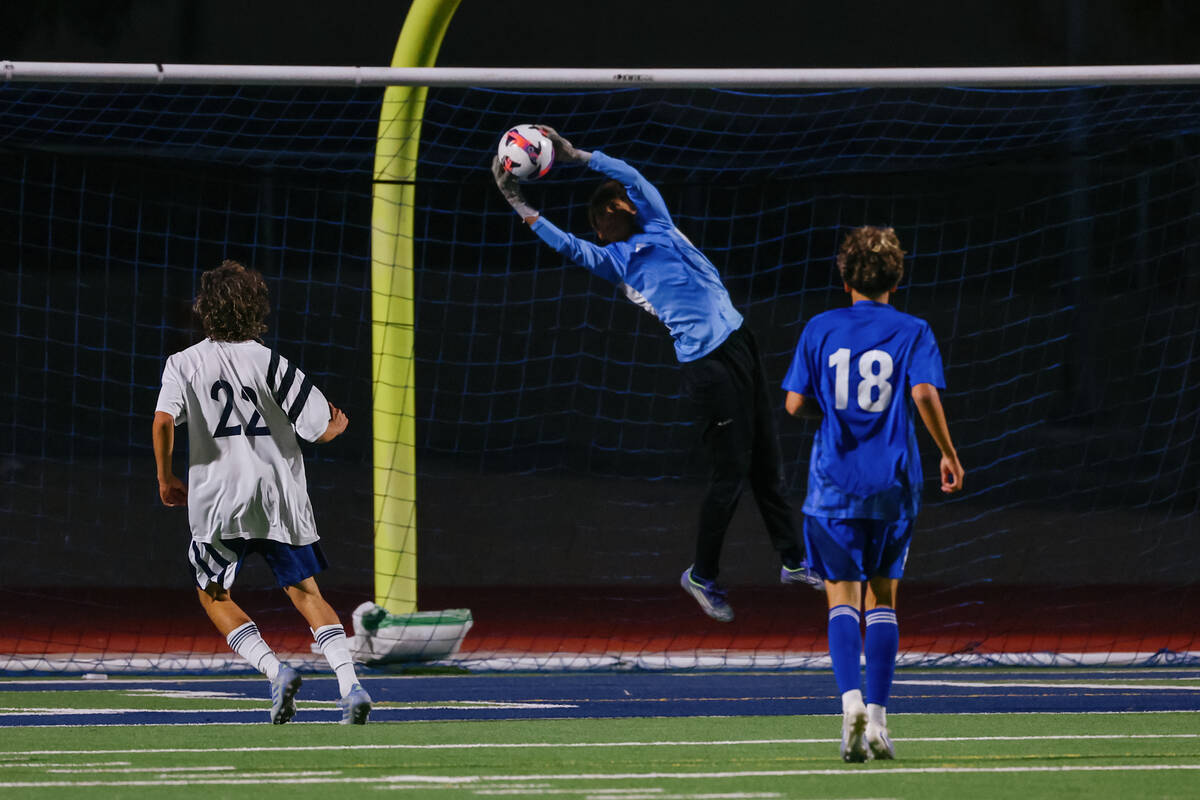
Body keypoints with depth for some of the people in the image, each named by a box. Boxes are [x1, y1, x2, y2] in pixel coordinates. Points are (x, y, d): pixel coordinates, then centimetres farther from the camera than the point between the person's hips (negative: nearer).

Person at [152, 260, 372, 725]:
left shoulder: (185, 364, -1)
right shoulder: (270, 363, 0)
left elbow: (164, 419, -18)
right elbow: (322, 429, -1)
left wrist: (165, 478, -5)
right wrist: (336, 425, 23)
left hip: (220, 502, -2)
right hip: (281, 501, 2)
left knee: (213, 596, 15)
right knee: (306, 593, 10)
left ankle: (275, 671, -7)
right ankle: (350, 686, -7)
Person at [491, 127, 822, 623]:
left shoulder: (657, 225, 15)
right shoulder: (612, 261, 3)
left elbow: (631, 177, 6)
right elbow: (569, 247, -12)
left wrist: (576, 155, 1)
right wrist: (520, 205, -19)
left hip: (738, 342, 6)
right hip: (706, 363, -5)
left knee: (766, 460, 12)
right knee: (731, 470, -6)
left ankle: (793, 560, 22)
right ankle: (703, 577, 7)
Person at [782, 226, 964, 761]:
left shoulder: (820, 330, 3)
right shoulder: (911, 332, 0)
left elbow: (795, 404, 1)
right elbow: (925, 394, -14)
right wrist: (948, 454, -3)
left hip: (834, 481, 0)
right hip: (892, 485, 0)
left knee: (842, 597, 0)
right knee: (882, 596, 12)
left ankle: (851, 698, -23)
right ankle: (877, 718, 7)